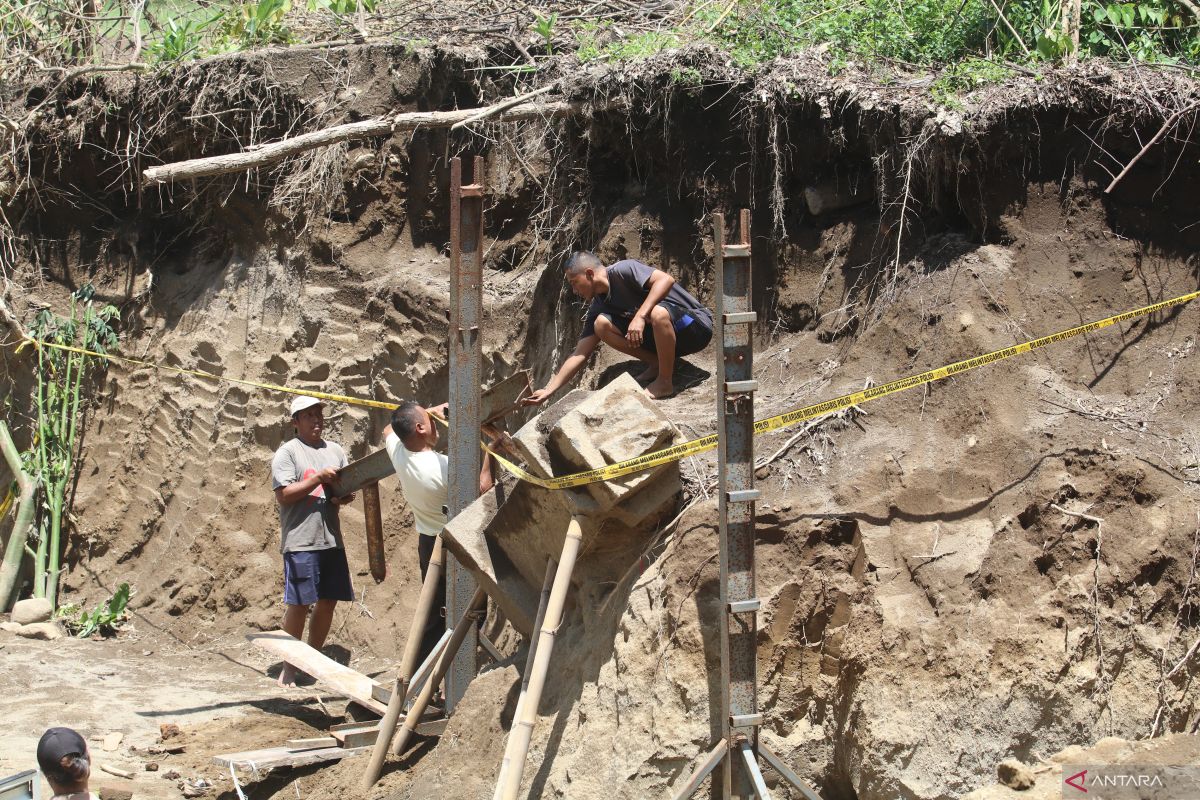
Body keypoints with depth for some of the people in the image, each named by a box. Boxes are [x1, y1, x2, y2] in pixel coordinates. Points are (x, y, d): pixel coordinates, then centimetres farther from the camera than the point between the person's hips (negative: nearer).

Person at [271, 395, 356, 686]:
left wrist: (343, 496, -5)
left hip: (332, 539, 6)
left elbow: (347, 491, 19)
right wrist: (318, 479, -18)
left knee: (328, 602, 9)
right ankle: (289, 666, 3)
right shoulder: (287, 453, -3)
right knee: (299, 604, -5)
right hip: (301, 541, -6)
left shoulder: (335, 451, 15)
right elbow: (284, 495, -11)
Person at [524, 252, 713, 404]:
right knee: (602, 324, -9)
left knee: (658, 312, -40)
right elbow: (580, 354, 4)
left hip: (696, 327, -7)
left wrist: (640, 316, -35)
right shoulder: (597, 308, 5)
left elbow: (666, 279, -30)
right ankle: (656, 364, 2)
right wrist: (548, 390, -2)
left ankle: (665, 382, -19)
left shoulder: (622, 271, -16)